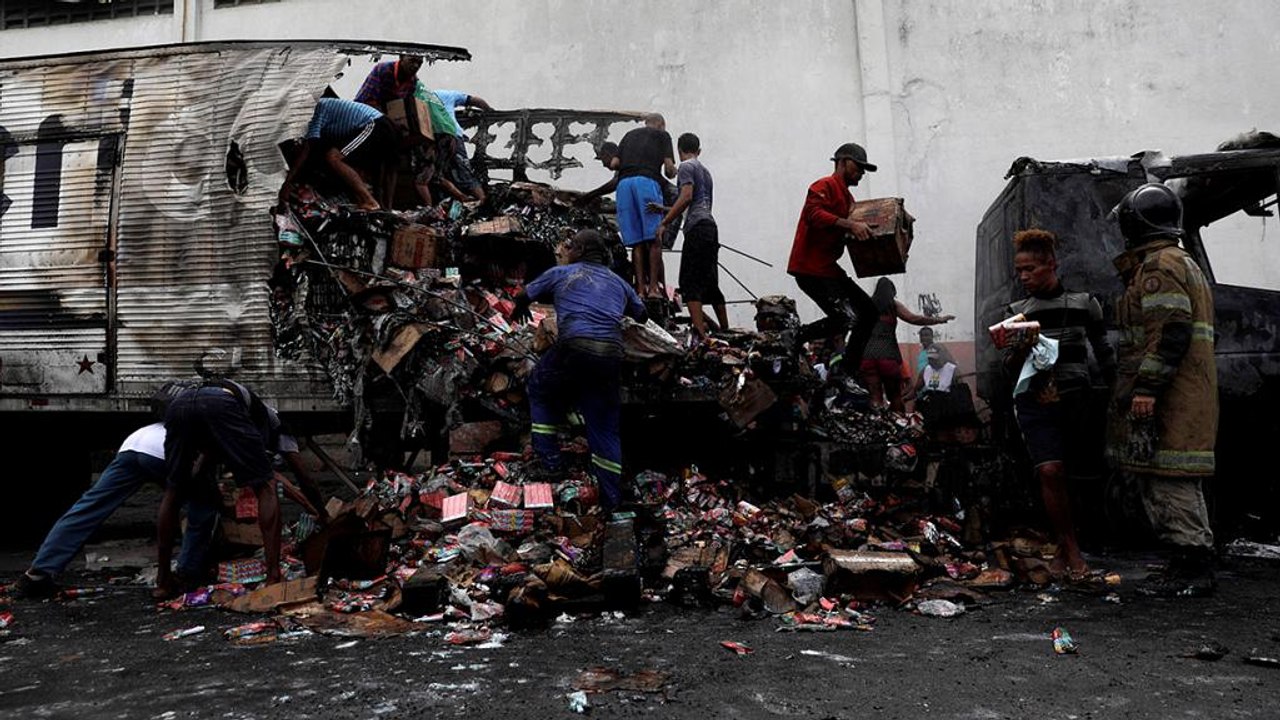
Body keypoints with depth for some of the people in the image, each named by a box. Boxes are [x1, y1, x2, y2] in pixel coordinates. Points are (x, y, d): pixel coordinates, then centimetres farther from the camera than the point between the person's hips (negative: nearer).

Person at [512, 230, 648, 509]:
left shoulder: (561, 273, 17)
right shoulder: (617, 281, 25)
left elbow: (525, 296, 29)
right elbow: (642, 315, 35)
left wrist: (519, 313, 53)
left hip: (575, 345, -3)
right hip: (612, 352, 3)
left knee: (540, 390, 26)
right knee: (605, 426, 12)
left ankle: (549, 460, 20)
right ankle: (612, 500, 13)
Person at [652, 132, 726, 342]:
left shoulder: (686, 166, 1)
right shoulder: (705, 170, 28)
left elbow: (686, 197, -13)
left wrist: (664, 223, -11)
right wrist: (664, 209, 42)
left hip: (697, 228, -9)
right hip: (710, 225, 9)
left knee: (690, 283, -12)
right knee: (710, 283, 13)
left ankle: (700, 332, -21)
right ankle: (725, 330, 15)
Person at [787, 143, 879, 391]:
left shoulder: (848, 197, 24)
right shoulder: (824, 186, -7)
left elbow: (847, 237, 20)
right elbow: (814, 213, -26)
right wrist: (850, 224, -32)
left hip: (829, 268, 11)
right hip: (810, 268, -10)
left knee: (868, 312, 8)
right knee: (847, 317, -19)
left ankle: (845, 373, 9)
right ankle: (794, 339, -5)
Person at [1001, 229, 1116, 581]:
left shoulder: (1084, 303, 8)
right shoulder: (1017, 311, 10)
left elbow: (1103, 353, 13)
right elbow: (1010, 367, 9)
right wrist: (1021, 350, -12)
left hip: (1076, 399, 0)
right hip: (1034, 401, 0)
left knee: (1062, 473, -2)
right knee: (1050, 471, -15)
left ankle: (1064, 547, 13)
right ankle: (1071, 549, -6)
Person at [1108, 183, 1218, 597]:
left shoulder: (1160, 265, -9)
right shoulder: (1183, 264, 25)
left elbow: (1171, 331, -20)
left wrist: (1146, 387, -23)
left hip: (1167, 393, -11)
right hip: (1185, 393, 11)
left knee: (1168, 478, -10)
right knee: (1170, 478, 13)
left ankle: (1193, 569, -7)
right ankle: (1191, 564, 17)